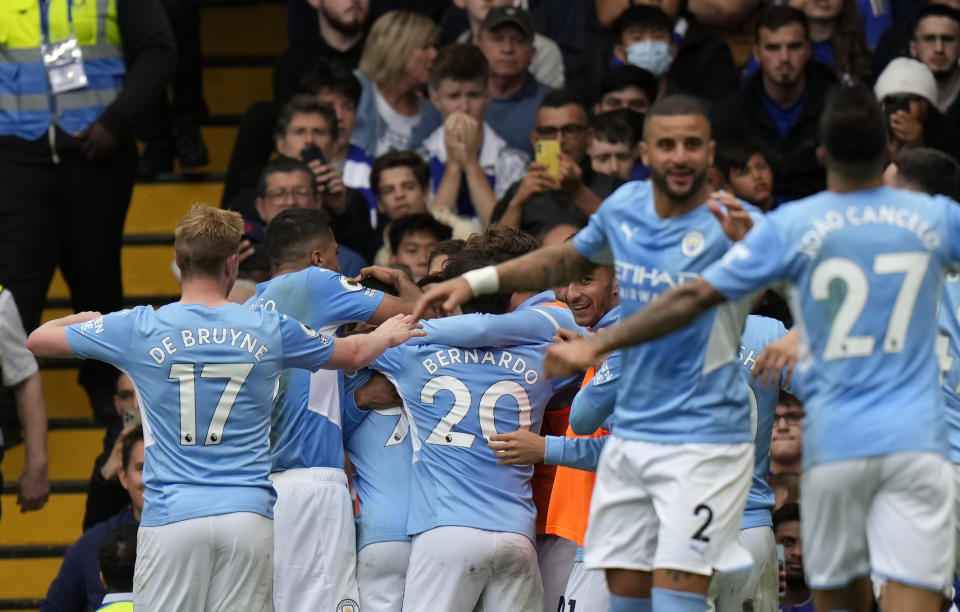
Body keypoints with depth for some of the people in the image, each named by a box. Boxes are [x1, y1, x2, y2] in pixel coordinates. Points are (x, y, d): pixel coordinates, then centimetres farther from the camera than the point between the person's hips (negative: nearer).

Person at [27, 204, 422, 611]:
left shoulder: (139, 329, -1)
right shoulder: (268, 330, 5)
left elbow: (37, 340, 11)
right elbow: (354, 355, 23)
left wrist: (81, 319, 34)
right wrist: (389, 334, 47)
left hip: (171, 516, -2)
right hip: (249, 514, 2)